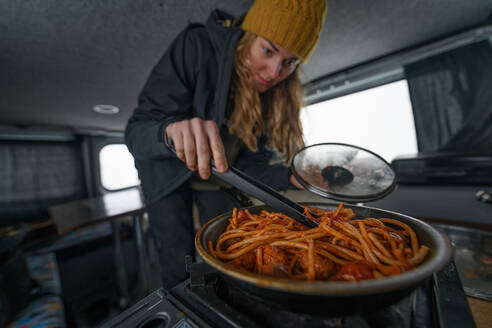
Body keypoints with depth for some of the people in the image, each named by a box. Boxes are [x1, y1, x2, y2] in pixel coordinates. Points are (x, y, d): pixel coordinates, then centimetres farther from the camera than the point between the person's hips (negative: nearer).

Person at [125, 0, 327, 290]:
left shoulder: (277, 93, -12)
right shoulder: (196, 46, -23)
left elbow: (247, 163, -10)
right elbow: (136, 129, -28)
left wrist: (292, 178, -25)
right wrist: (171, 130, -49)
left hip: (217, 176, 3)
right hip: (168, 172, -2)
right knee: (180, 271, 3)